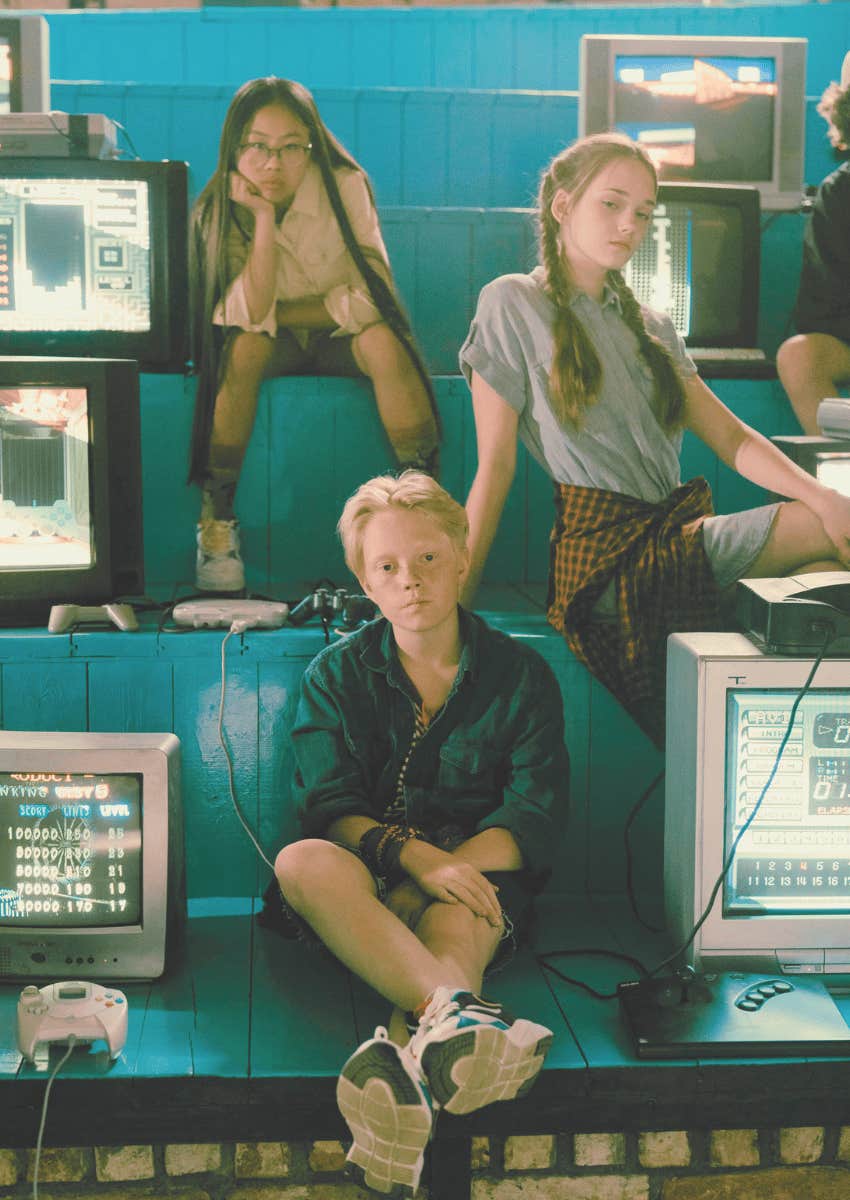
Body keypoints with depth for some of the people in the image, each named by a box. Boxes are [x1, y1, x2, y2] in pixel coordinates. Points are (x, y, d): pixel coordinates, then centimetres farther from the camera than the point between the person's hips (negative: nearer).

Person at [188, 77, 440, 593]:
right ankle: (217, 514, -26)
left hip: (338, 337, 0)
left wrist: (277, 311, -18)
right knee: (245, 346, -33)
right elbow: (251, 314, -27)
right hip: (271, 344, 0)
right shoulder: (220, 210, -14)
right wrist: (263, 217, -31)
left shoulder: (345, 186, -16)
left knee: (383, 341, -32)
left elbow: (371, 295, -21)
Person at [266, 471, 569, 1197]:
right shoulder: (336, 675, 10)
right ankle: (456, 1011, -57)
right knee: (302, 863, -34)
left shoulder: (521, 674, 7)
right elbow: (331, 810, -3)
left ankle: (405, 1060, -68)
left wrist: (430, 880, -19)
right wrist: (413, 855, -24)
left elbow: (536, 818, -3)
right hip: (365, 875, 1)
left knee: (459, 923, -37)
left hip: (475, 878, -1)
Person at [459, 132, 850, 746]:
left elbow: (731, 437, 11)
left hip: (679, 536, 6)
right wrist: (455, 602, -7)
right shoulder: (514, 304, 5)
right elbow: (494, 468, 0)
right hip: (606, 554, -6)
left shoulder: (651, 327, 24)